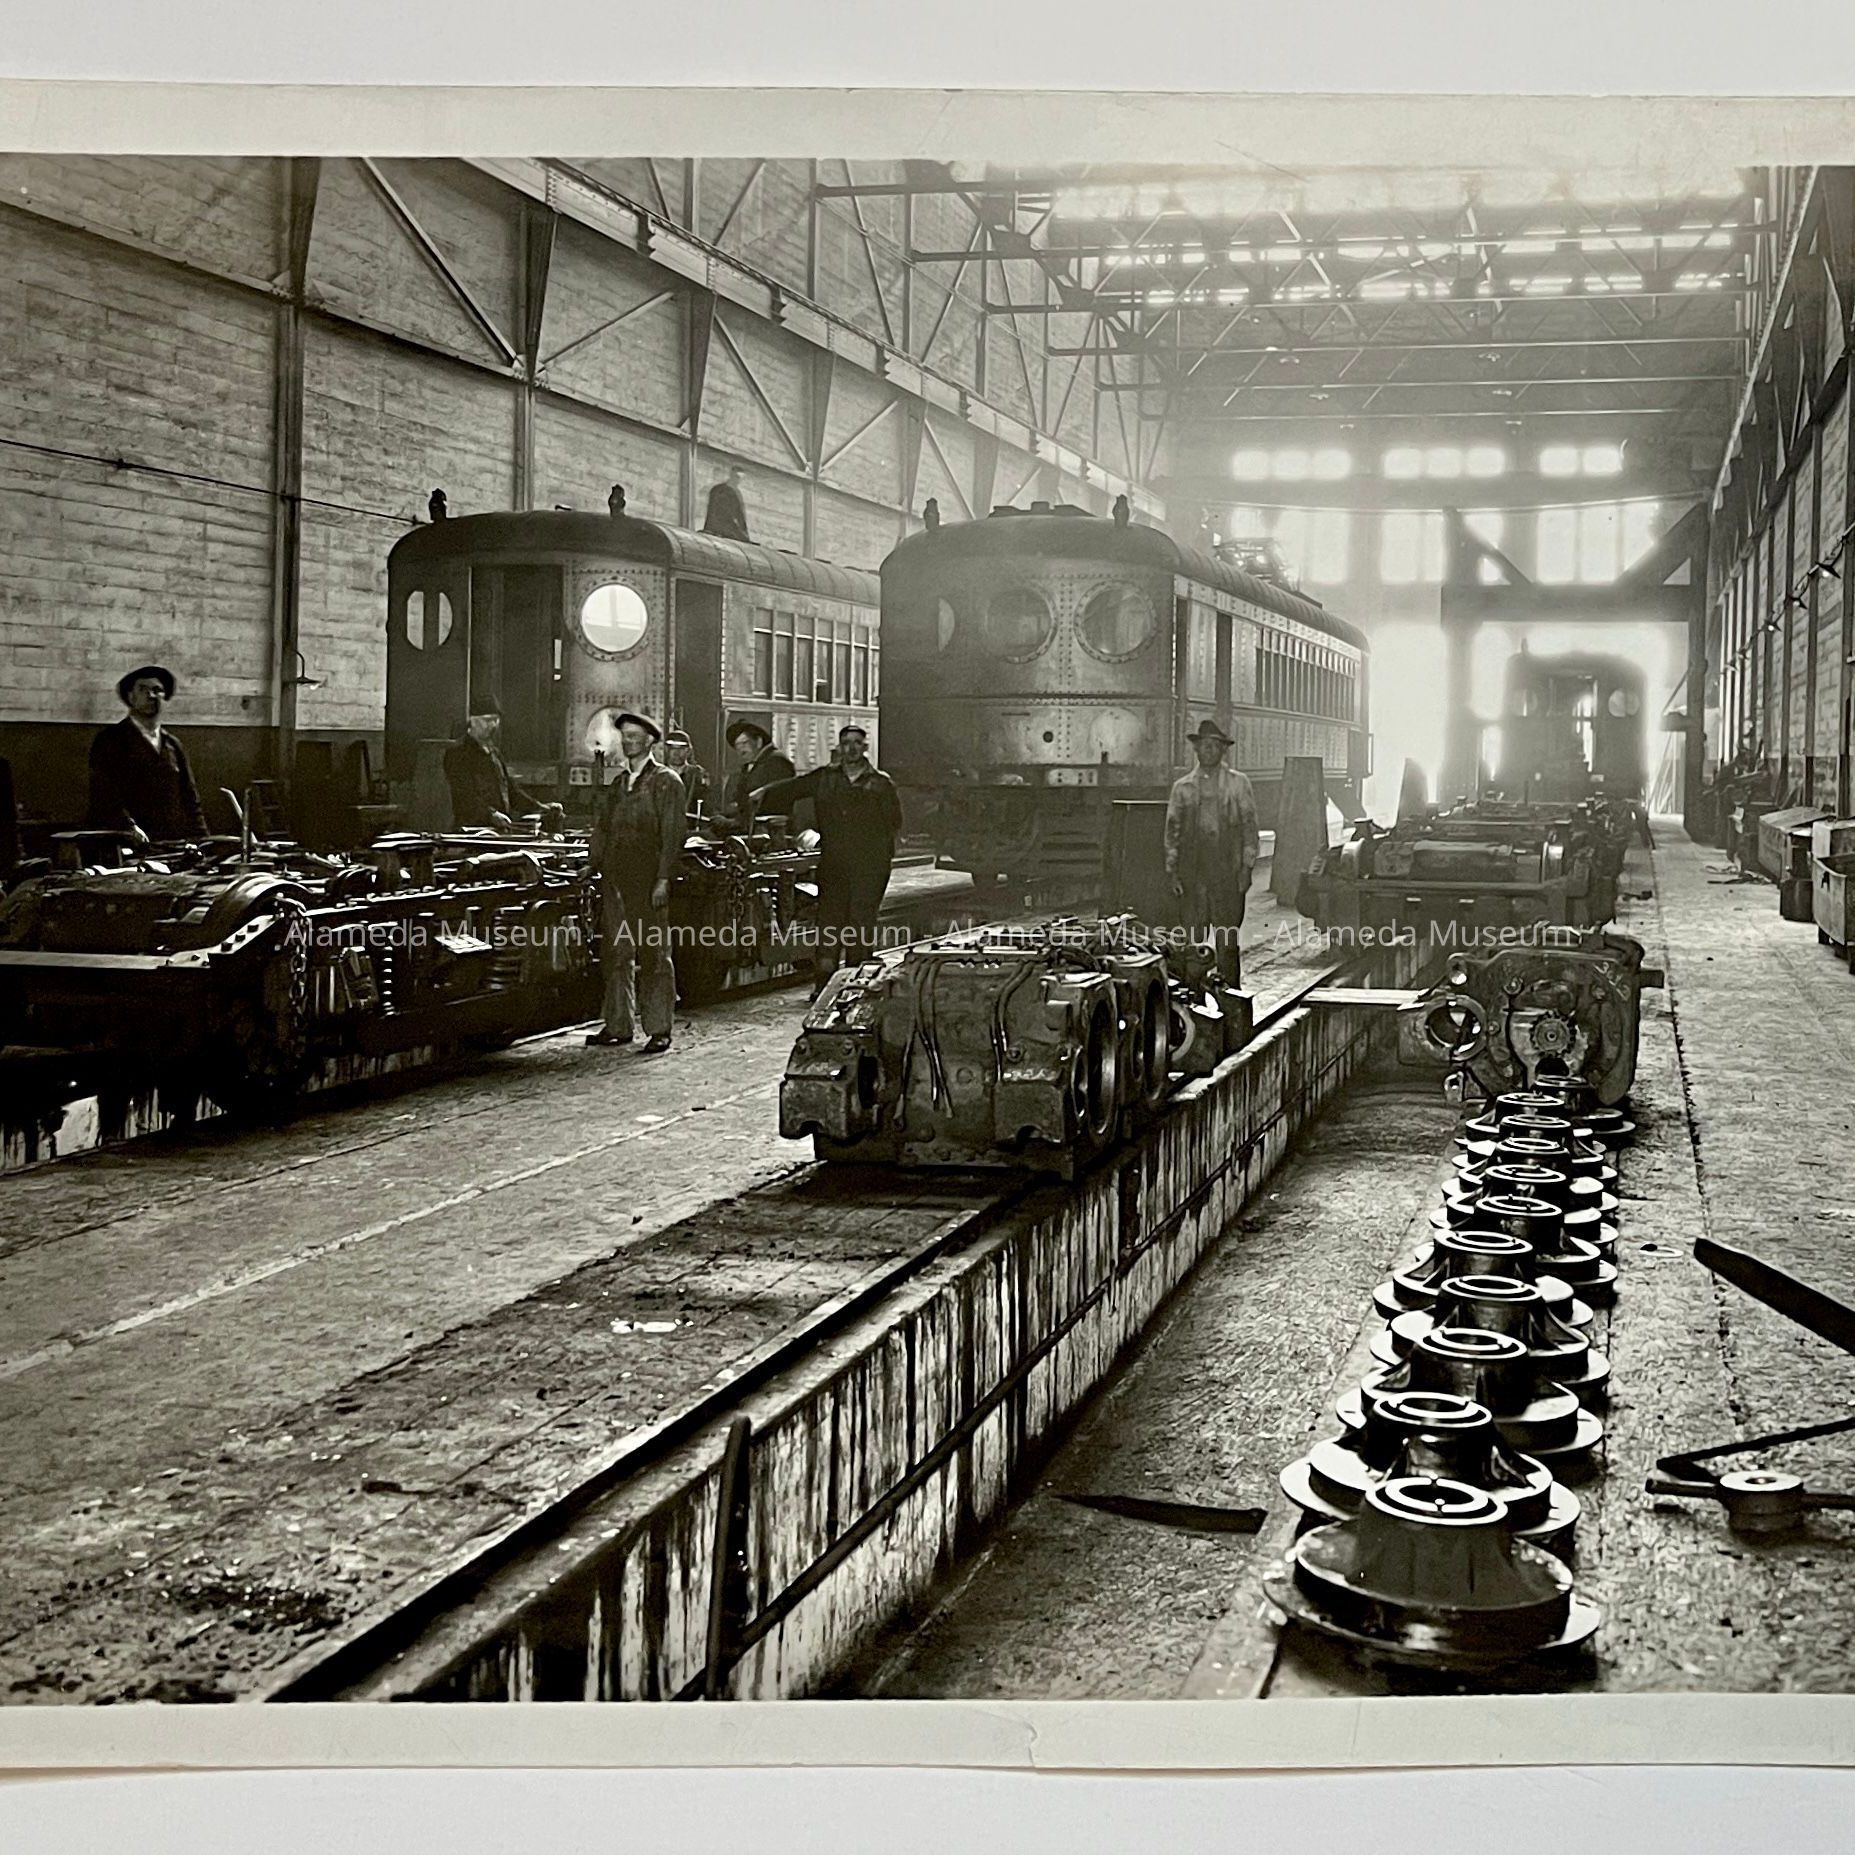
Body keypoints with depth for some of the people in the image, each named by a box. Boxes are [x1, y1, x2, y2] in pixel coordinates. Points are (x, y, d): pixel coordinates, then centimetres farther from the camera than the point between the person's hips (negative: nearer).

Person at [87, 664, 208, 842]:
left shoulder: (173, 746, 20)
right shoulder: (109, 740, 4)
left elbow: (190, 798, 19)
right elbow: (104, 794, -7)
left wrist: (201, 841, 6)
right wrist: (129, 827, -22)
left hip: (176, 844, 4)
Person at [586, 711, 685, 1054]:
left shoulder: (666, 782, -1)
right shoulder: (617, 783, 19)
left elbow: (672, 834, -8)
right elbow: (602, 829, 20)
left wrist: (663, 880, -15)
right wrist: (592, 867, 9)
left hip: (648, 880, -6)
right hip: (615, 878, 6)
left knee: (653, 954, -3)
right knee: (616, 953, 8)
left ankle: (659, 1030, 0)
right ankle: (618, 1026, 14)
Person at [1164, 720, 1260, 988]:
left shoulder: (1238, 784, 7)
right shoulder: (1182, 787, 12)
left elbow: (1250, 826, 5)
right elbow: (1172, 830, 12)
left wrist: (1247, 867, -3)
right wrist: (1172, 872, 4)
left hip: (1228, 870, -2)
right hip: (1193, 871, 2)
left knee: (1227, 939, -2)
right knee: (1193, 938, 0)